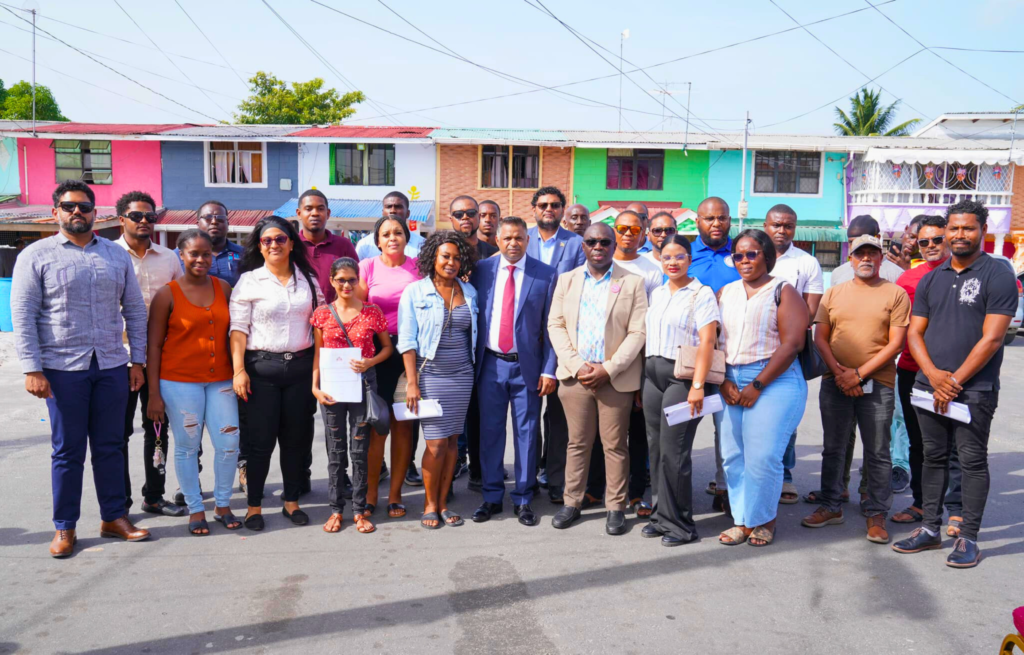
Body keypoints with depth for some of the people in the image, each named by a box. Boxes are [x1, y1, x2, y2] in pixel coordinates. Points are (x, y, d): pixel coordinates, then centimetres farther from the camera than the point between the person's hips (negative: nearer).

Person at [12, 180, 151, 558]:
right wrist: (32, 369, -11)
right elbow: (22, 316, -4)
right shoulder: (36, 256, 0)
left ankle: (114, 517, 22)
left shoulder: (117, 256, 9)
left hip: (112, 367, 3)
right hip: (63, 369, -3)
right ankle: (64, 527, 18)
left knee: (110, 446, 10)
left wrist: (138, 361, 6)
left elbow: (135, 311, 11)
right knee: (68, 451, 5)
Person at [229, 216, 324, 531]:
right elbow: (238, 328, -4)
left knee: (297, 437, 8)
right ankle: (254, 506, 15)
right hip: (262, 367, -3)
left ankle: (291, 501, 22)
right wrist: (239, 369, -13)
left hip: (301, 366, 3)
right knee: (261, 439, 1)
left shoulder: (309, 280, 9)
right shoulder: (249, 281, 0)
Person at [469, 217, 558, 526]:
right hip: (490, 364, 2)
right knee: (489, 431, 8)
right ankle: (492, 497, 23)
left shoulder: (546, 275, -3)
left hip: (526, 365, -1)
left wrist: (549, 370, -7)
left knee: (527, 433, 7)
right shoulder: (482, 270, 3)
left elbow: (550, 326, -2)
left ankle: (523, 500, 21)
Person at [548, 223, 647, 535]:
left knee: (615, 445, 5)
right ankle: (572, 503, 21)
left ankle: (616, 507, 17)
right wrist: (578, 366, -8)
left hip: (616, 378, -2)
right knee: (577, 442, 9)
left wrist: (608, 369, -13)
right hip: (575, 375, 2)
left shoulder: (633, 283, 2)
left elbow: (637, 332, -4)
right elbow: (555, 325, 5)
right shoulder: (567, 280, 10)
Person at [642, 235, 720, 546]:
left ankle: (680, 524, 6)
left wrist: (698, 386, -18)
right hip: (653, 374, 6)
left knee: (673, 450, -6)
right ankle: (661, 516, 20)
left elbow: (707, 342, -11)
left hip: (682, 376, -6)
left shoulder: (701, 294, -4)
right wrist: (643, 380, 14)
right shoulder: (657, 293, 15)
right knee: (656, 447, 8)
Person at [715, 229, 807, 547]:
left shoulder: (783, 291, 0)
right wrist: (723, 381, -4)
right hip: (730, 382, 5)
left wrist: (757, 386, -12)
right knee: (732, 456, 4)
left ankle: (763, 519, 13)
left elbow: (792, 343, -9)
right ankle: (742, 519, 17)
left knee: (762, 456, -7)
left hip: (773, 381, -5)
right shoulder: (725, 293, 15)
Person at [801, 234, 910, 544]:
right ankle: (831, 506, 22)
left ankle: (876, 514, 15)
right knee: (833, 448, 10)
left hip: (877, 385, -2)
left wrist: (859, 373, -12)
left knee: (877, 453, 4)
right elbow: (820, 337, 7)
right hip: (835, 383, 3)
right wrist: (839, 373, -7)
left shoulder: (895, 294, 1)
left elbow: (896, 343, -5)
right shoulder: (834, 294, 10)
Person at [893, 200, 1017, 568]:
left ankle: (969, 538, 10)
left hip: (974, 389, -5)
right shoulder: (931, 279, 12)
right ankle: (930, 529, 21)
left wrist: (955, 381, -12)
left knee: (972, 461, 1)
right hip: (929, 385, 5)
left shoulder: (998, 276, -4)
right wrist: (934, 375, -8)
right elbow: (914, 333, 8)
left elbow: (991, 338, -11)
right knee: (933, 457, 11)